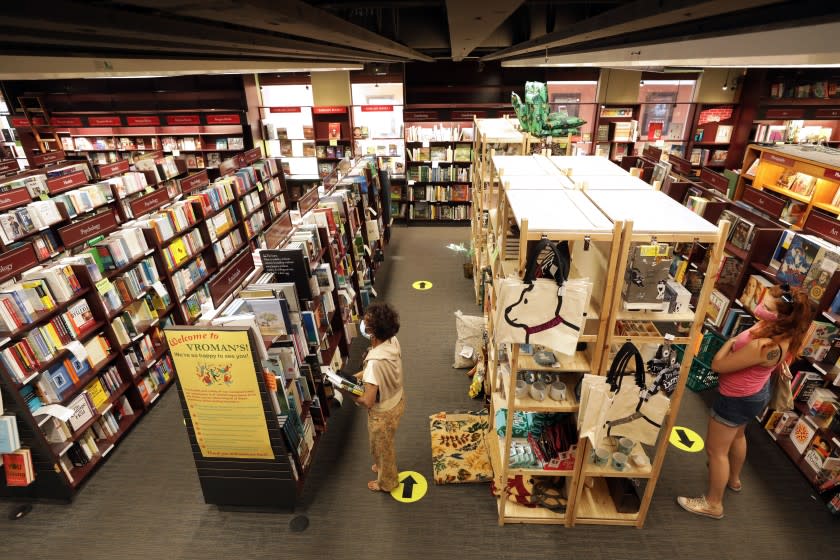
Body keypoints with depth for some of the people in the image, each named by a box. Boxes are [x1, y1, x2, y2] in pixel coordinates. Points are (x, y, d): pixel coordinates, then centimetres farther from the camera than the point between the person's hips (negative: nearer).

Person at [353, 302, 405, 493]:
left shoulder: (374, 362, -40)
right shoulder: (393, 341, -16)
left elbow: (368, 401, -31)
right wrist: (364, 373, 1)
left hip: (383, 412, -7)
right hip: (397, 401, 7)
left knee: (382, 448, 24)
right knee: (385, 444, 35)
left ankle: (386, 482, 50)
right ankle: (384, 466, 62)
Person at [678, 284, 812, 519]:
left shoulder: (764, 346, -41)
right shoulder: (783, 333, -13)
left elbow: (718, 365, -30)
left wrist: (730, 342, -15)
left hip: (738, 399, -9)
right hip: (756, 392, 10)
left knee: (715, 450, 9)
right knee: (737, 436, 33)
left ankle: (713, 504, 28)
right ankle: (734, 479, 58)